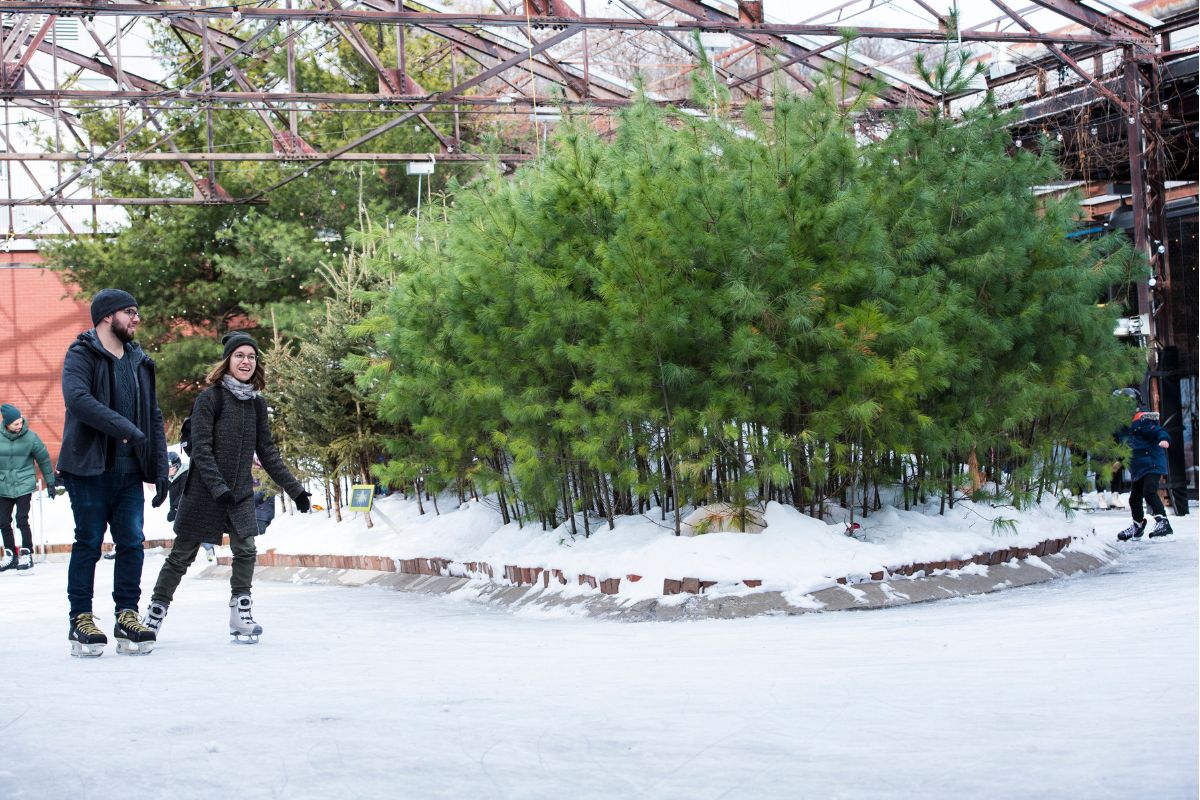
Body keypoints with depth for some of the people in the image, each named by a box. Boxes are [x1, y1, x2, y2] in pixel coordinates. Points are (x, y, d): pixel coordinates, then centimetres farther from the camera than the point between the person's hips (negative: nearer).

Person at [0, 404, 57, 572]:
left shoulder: (30, 437, -6)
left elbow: (44, 459, 4)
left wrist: (50, 483, 9)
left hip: (24, 486, -3)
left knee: (22, 521, -8)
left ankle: (27, 554, 2)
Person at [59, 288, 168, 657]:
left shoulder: (140, 362, 17)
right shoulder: (81, 355, -4)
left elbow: (154, 418, 19)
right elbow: (77, 398, -22)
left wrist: (161, 470, 11)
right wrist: (124, 428, -26)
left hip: (129, 471, 6)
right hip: (90, 467, -6)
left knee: (132, 543, 2)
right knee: (88, 543, -1)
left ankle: (127, 615, 10)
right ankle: (81, 621, 5)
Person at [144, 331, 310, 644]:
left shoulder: (257, 404, 8)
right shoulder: (210, 398, -9)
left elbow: (267, 453, 13)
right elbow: (201, 449, -15)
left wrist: (295, 489, 10)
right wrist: (218, 488, -25)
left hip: (241, 494, 4)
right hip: (204, 491, -4)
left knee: (246, 550, -9)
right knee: (182, 554, 4)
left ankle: (241, 618, -1)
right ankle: (155, 612, 17)